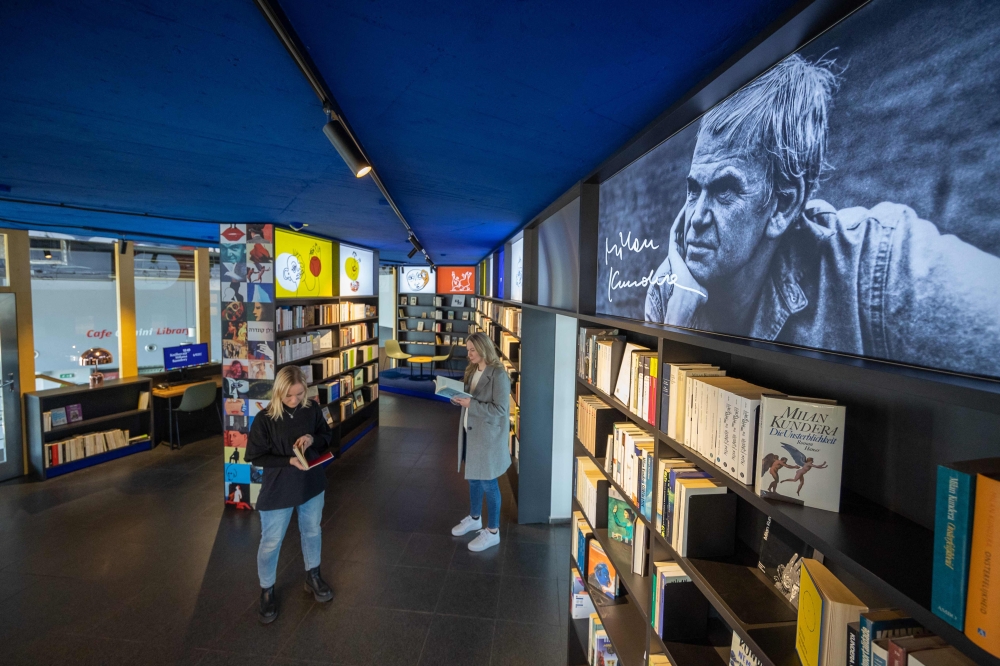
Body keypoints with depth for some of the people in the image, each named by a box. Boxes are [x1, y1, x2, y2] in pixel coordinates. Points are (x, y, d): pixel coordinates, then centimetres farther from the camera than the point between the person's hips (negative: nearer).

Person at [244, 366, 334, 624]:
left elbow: (327, 436, 4)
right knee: (271, 542, 12)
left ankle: (313, 577, 44)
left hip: (312, 484, 4)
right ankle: (267, 590, 37)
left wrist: (313, 439, -18)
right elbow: (255, 457, -12)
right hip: (278, 489, -3)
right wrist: (288, 461, -25)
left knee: (312, 532, 21)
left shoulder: (312, 409, -9)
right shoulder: (264, 418, -18)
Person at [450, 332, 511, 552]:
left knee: (488, 483, 3)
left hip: (488, 436, -8)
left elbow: (499, 409, -22)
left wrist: (470, 404, -26)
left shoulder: (498, 375, -19)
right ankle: (474, 518, 41)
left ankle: (493, 532, 18)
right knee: (472, 478, 21)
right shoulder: (472, 371, 7)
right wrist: (458, 398, -7)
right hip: (470, 432, 8)